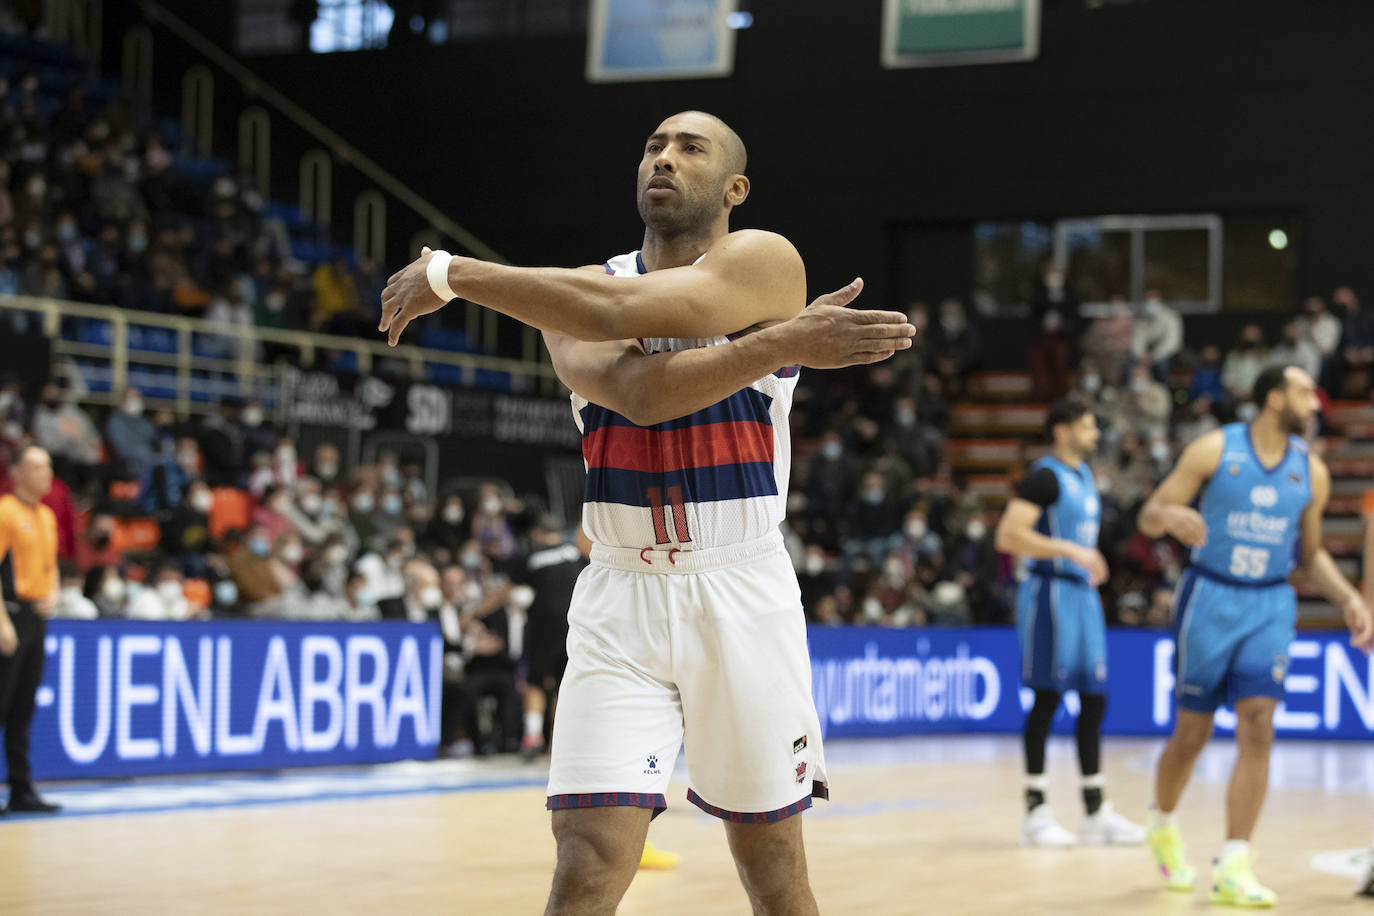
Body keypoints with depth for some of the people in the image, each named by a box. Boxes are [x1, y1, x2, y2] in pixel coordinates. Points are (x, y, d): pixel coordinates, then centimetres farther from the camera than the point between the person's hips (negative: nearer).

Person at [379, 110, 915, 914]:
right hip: (622, 598, 2)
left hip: (742, 593, -2)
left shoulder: (765, 263, -7)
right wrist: (783, 344, -23)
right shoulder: (583, 291, 5)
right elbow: (637, 390, -16)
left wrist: (451, 273, -16)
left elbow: (620, 311, -23)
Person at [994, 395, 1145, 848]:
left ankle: (1096, 812, 13)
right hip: (1051, 593, -9)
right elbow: (1008, 535, -22)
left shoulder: (1084, 474, 15)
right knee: (1048, 699, -5)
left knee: (1094, 700, 8)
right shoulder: (1045, 476, -13)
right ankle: (1036, 811, 2)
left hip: (1083, 594, 9)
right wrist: (1070, 551, -24)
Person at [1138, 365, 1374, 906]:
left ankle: (1233, 868, -11)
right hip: (1211, 597, -2)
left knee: (1257, 729, -12)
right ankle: (1163, 826, 35)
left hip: (1270, 606, 3)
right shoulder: (1215, 450, -7)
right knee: (1192, 733, 5)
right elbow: (1149, 515, -5)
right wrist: (1173, 516, -29)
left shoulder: (1311, 472, 4)